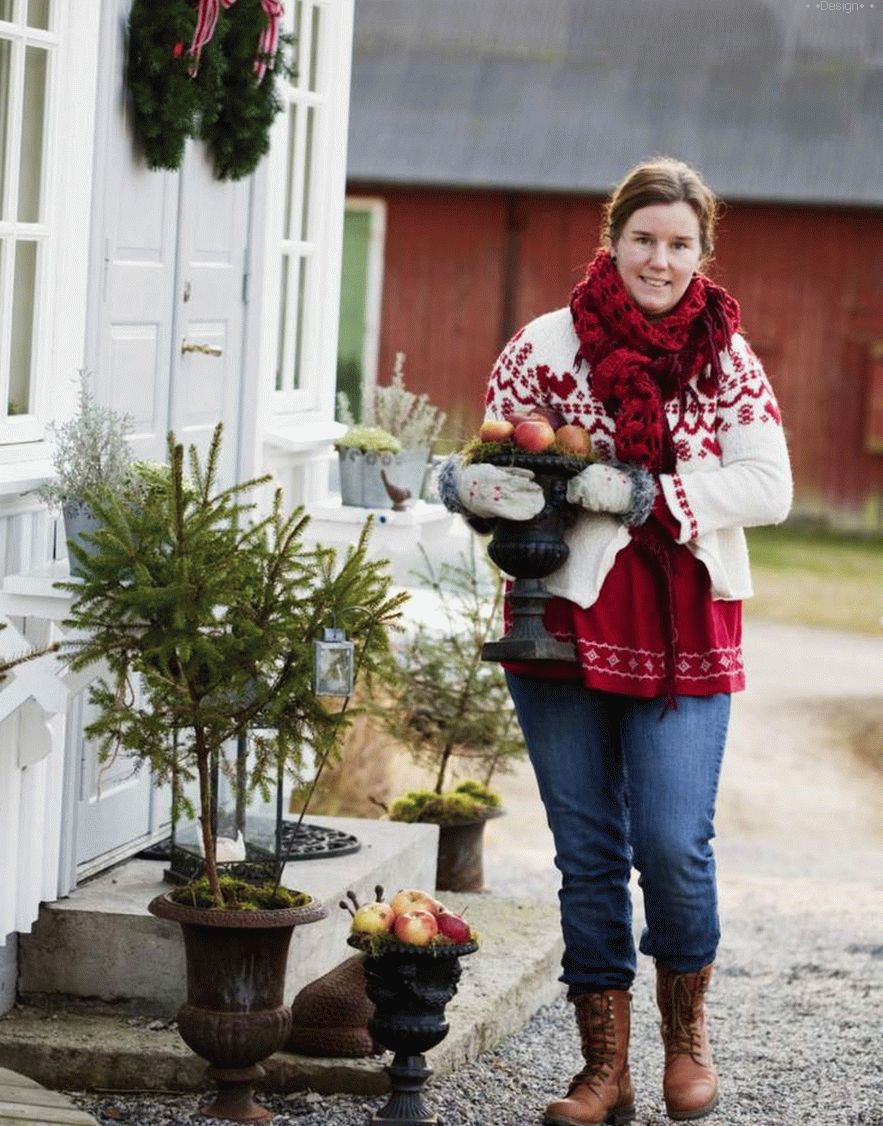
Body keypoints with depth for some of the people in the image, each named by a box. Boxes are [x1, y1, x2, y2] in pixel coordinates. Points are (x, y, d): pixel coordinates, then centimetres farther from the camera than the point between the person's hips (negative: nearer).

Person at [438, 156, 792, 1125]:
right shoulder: (546, 346, 1)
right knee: (589, 855, 7)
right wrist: (469, 486, -21)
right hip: (565, 632, 0)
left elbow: (768, 486, -5)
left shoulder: (726, 357, 3)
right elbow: (494, 470, 2)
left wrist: (652, 495, -17)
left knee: (674, 847, -7)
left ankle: (686, 1032, 20)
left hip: (684, 637, 0)